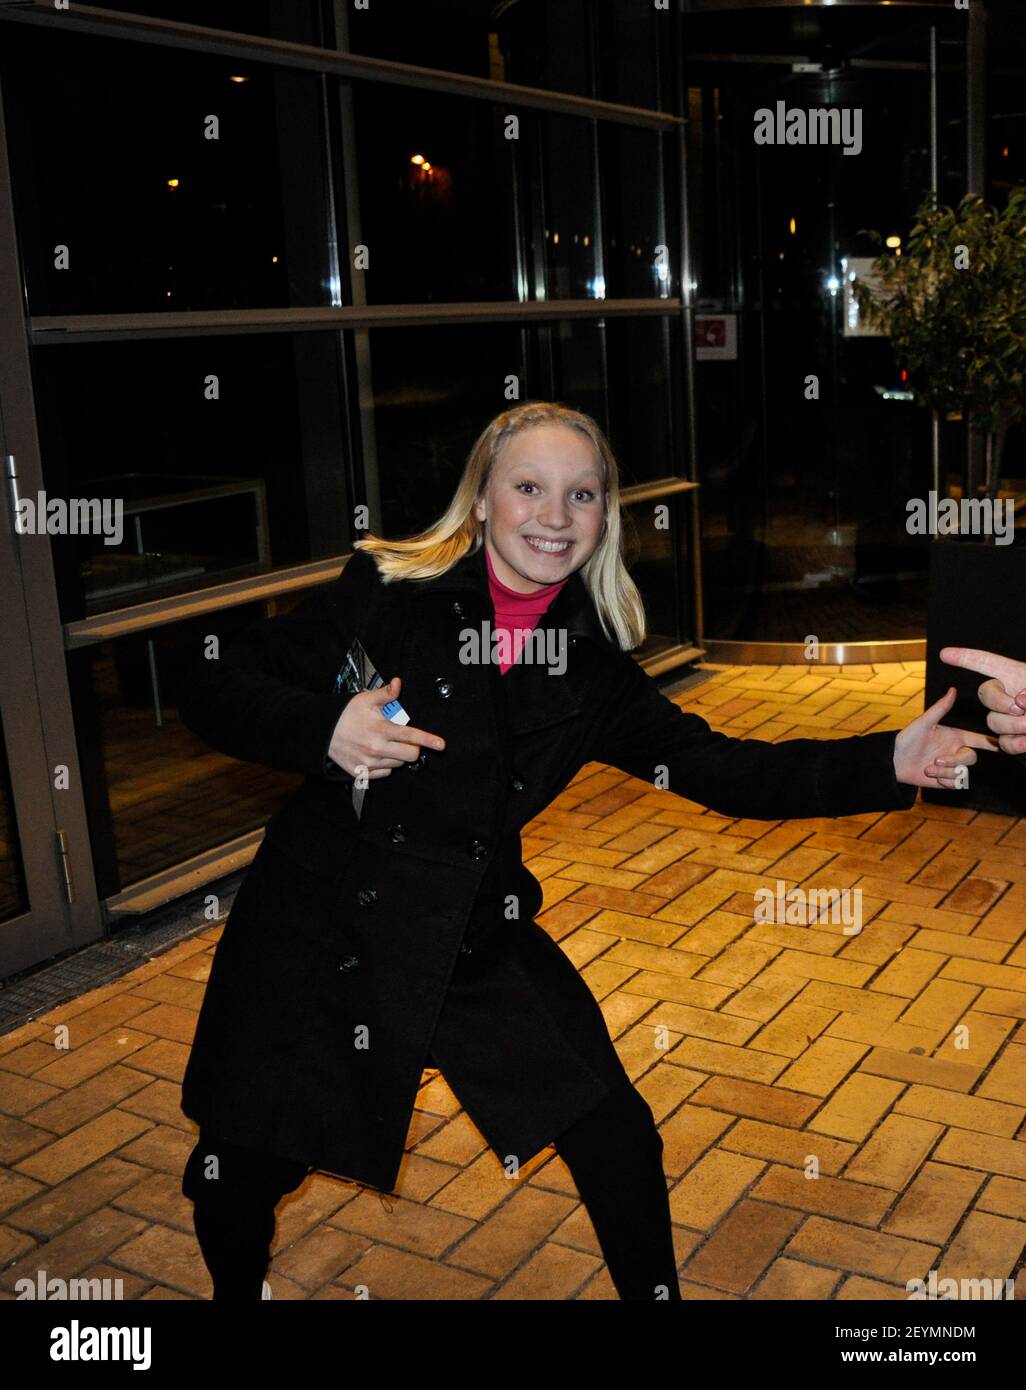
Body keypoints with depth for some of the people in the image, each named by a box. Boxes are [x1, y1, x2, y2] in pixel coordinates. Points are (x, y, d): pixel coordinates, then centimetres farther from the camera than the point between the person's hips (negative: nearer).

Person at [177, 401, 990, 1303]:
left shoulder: (592, 666, -3)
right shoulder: (386, 595, -14)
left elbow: (722, 770, -4)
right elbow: (215, 692, -12)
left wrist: (888, 762, -15)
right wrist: (323, 730, -32)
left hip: (479, 938, 3)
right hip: (318, 930, -3)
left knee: (617, 1140, 6)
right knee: (241, 1173, 8)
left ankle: (655, 1294, 35)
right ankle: (238, 1292, 43)